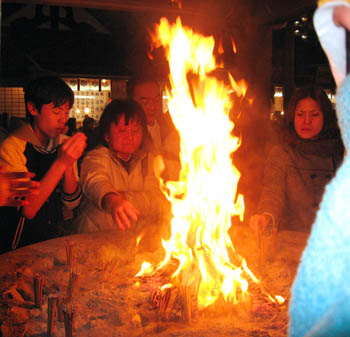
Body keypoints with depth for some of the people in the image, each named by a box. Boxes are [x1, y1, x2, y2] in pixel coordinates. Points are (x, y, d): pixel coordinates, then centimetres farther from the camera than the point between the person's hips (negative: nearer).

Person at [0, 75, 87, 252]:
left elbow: (71, 202, 2)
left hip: (55, 240, 4)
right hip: (21, 248, -4)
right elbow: (28, 209, -20)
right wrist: (61, 163, -26)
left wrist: (69, 165, -15)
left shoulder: (64, 144, 3)